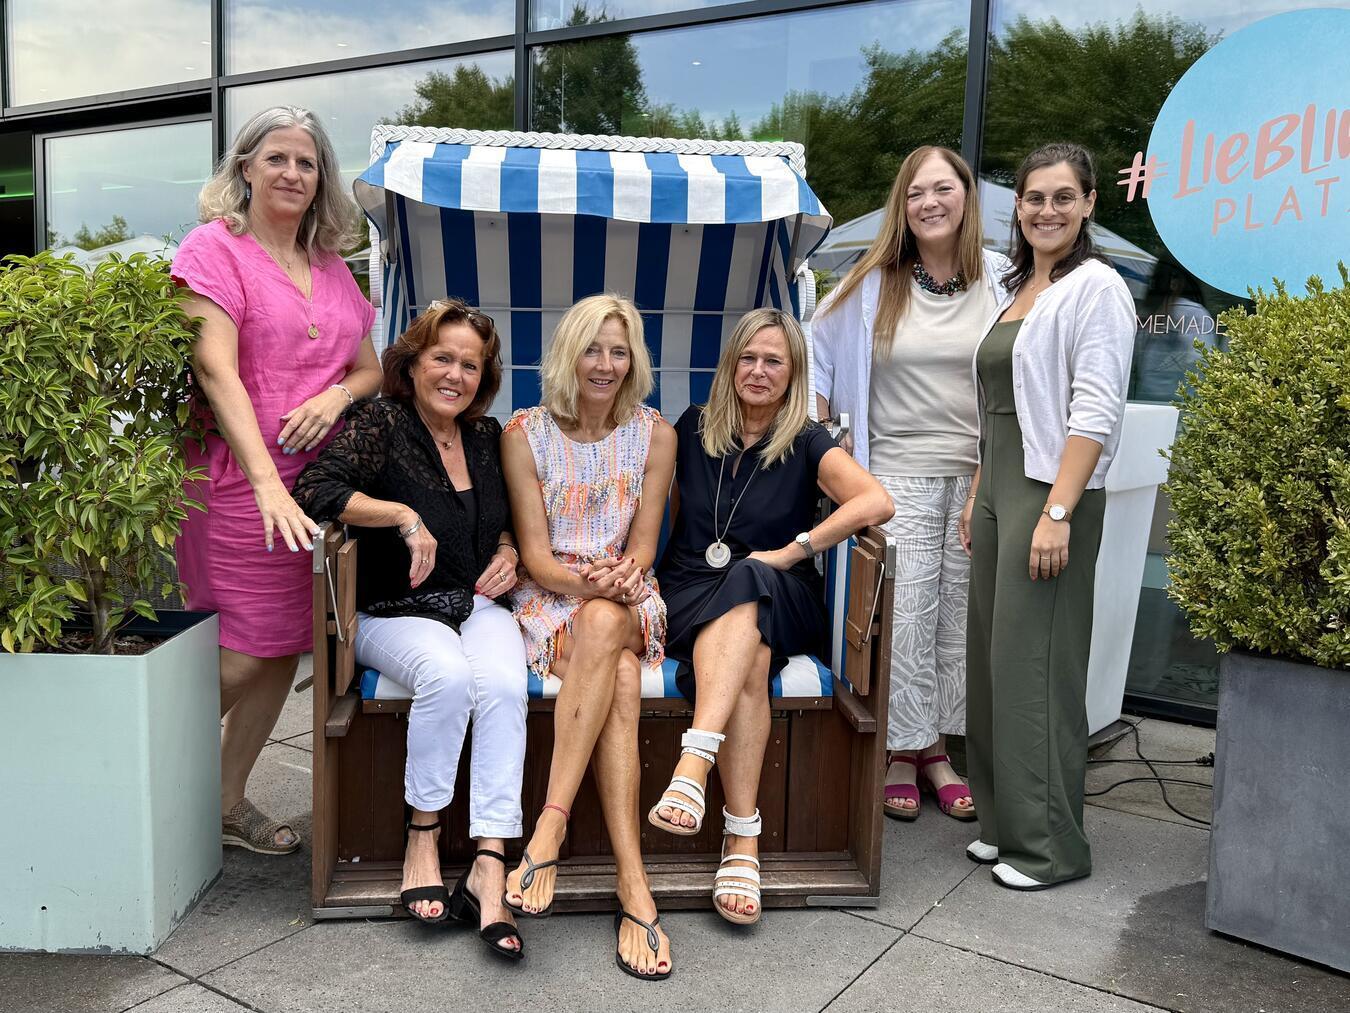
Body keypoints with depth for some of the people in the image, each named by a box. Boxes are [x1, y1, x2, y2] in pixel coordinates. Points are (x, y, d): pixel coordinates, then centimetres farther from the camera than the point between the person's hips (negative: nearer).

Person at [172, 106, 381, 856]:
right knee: (246, 651, -4)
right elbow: (216, 370, -15)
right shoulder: (215, 247, -3)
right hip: (242, 479, -6)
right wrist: (266, 481, -25)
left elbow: (371, 369, 19)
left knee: (286, 649, 9)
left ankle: (231, 802, 24)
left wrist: (337, 396, -6)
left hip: (318, 478, 6)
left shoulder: (331, 266, 16)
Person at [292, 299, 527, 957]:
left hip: (477, 605, 4)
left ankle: (490, 867, -28)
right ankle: (422, 839, -14)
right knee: (448, 674, -35)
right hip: (394, 614, -4)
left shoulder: (487, 435, 12)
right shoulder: (379, 424, -4)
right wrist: (404, 516, -26)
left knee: (503, 683, -29)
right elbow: (315, 490, -21)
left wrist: (508, 551, 6)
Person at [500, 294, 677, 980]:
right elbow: (535, 554, -3)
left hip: (625, 599, 1)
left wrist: (620, 576, -21)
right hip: (548, 597, -1)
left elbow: (643, 545, 4)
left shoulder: (654, 434, 5)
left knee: (604, 624, -38)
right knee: (621, 679, -34)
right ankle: (633, 885, -38)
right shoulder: (526, 433, 1)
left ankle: (551, 825, -38)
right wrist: (586, 582, -25)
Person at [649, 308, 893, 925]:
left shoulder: (806, 444, 2)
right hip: (690, 597, 1)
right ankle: (742, 842, -40)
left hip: (780, 602, -1)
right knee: (749, 660, -33)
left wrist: (790, 552, -17)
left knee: (745, 585, -38)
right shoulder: (693, 429, 12)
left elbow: (877, 502, -15)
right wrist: (639, 571, 1)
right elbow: (662, 514, 19)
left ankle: (694, 764, -48)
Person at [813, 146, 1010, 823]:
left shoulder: (1001, 280, 4)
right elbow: (818, 352, 8)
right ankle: (901, 752, 13)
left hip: (980, 473, 2)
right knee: (904, 616, -3)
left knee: (960, 615, 7)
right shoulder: (876, 281, 2)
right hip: (901, 471, -1)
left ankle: (937, 748, 21)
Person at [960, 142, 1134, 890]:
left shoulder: (1094, 287, -8)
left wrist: (1057, 513, -23)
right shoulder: (1018, 289, 17)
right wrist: (978, 498, 15)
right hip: (998, 491, 8)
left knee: (1036, 665, -5)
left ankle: (1050, 844, 7)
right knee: (992, 657, 11)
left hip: (1051, 493, -8)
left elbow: (1094, 412, -17)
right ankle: (1004, 821, 23)